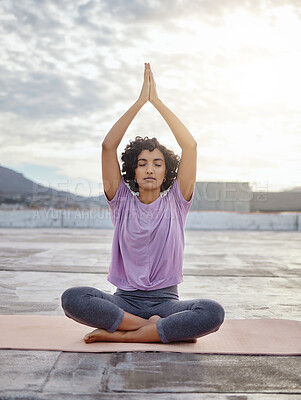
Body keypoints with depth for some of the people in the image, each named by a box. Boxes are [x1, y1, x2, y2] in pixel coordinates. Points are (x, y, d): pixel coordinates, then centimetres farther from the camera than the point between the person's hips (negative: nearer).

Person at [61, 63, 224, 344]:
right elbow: (108, 146, -5)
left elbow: (190, 146, -5)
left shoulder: (175, 203, 5)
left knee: (213, 312, -31)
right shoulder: (122, 202, 5)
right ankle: (158, 327, -21)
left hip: (165, 299, 0)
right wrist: (140, 101, -5)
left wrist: (157, 101, -3)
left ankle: (118, 335, -23)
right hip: (125, 298, 0)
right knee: (71, 299, -29)